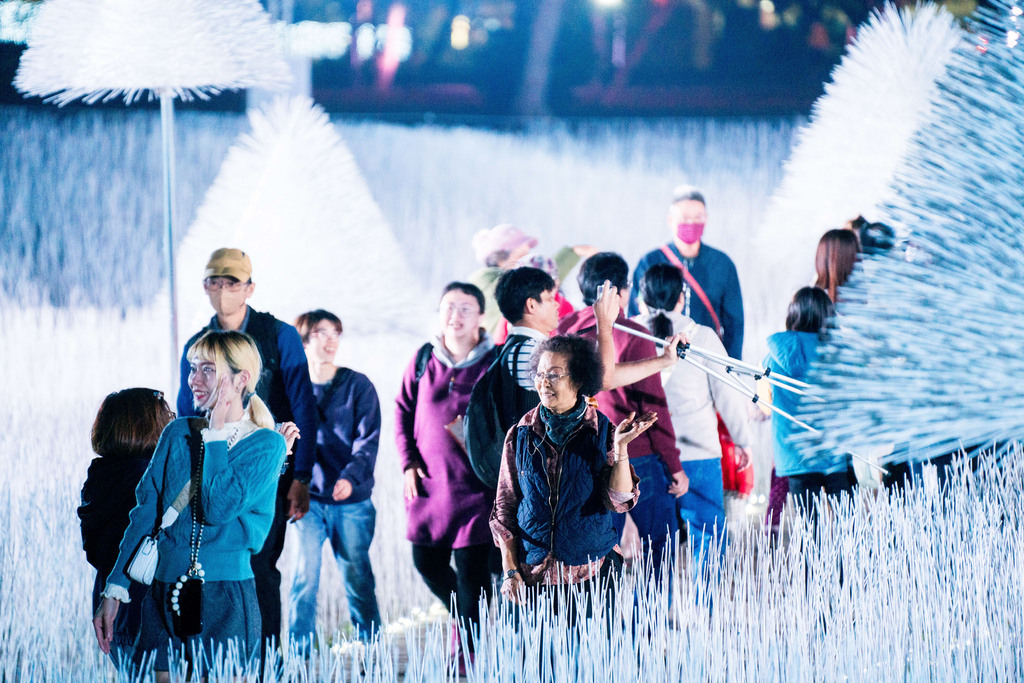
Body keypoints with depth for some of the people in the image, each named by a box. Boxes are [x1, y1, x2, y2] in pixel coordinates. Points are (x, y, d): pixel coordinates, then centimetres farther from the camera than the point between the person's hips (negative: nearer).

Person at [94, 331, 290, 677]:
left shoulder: (267, 445, -3)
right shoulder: (178, 433, 10)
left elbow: (217, 509, -17)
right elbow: (145, 512, 10)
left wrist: (216, 435, -10)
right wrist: (115, 589, 5)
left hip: (225, 599, -4)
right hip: (164, 593, 4)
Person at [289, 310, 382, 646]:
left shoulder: (358, 385, 2)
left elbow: (368, 439, -5)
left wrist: (350, 477, -21)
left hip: (352, 498, 0)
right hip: (309, 496, 0)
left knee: (356, 574, 5)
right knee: (305, 572, -5)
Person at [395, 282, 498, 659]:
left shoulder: (494, 363, -4)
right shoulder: (424, 360, 6)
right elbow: (403, 411, 14)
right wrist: (408, 462, 5)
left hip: (476, 483, -4)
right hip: (430, 482, 4)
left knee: (472, 566, -3)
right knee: (427, 561, 7)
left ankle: (466, 651, 7)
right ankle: (466, 614, 34)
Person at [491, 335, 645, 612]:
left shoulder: (602, 431, 0)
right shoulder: (521, 435, 3)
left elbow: (619, 501, -9)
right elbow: (504, 508, 7)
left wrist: (620, 447, -20)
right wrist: (510, 571, 0)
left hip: (592, 571, -1)